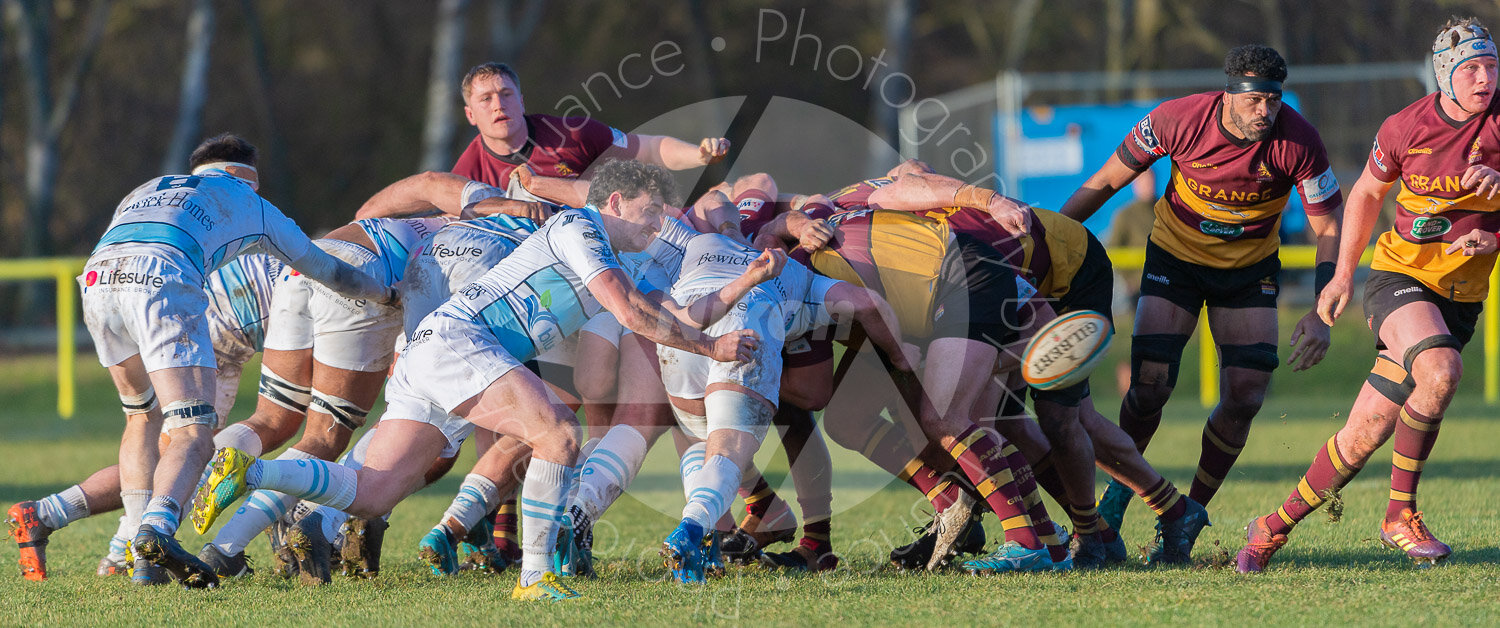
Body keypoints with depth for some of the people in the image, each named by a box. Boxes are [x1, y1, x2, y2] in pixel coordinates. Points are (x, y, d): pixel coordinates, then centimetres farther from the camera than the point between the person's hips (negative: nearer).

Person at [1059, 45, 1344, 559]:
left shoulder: (1299, 143, -23)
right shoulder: (1176, 120, -25)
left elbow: (1329, 228, -13)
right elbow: (1106, 182, -10)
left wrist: (1322, 315, -23)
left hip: (1251, 268, 1)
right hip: (1175, 256, -1)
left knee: (1245, 396, -11)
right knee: (1150, 384, -14)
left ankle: (1190, 513, 7)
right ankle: (1117, 495, 13)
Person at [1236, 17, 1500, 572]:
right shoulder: (1404, 128, -5)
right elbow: (1367, 193, 12)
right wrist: (1343, 274, 10)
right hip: (1398, 274, -2)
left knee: (1367, 433, -4)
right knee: (1440, 371, -31)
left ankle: (1277, 526, 14)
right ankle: (1400, 513, -14)